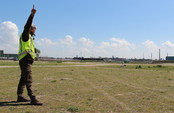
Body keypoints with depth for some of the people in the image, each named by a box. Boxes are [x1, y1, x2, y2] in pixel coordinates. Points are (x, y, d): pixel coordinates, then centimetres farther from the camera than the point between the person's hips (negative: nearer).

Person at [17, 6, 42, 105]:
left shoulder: (29, 38, 25)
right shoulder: (25, 35, -3)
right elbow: (27, 26, -21)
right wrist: (32, 15, -28)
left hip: (26, 61, 10)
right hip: (25, 60, -10)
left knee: (23, 79, 15)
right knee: (28, 80, -15)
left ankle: (20, 96, 25)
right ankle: (33, 99, -18)